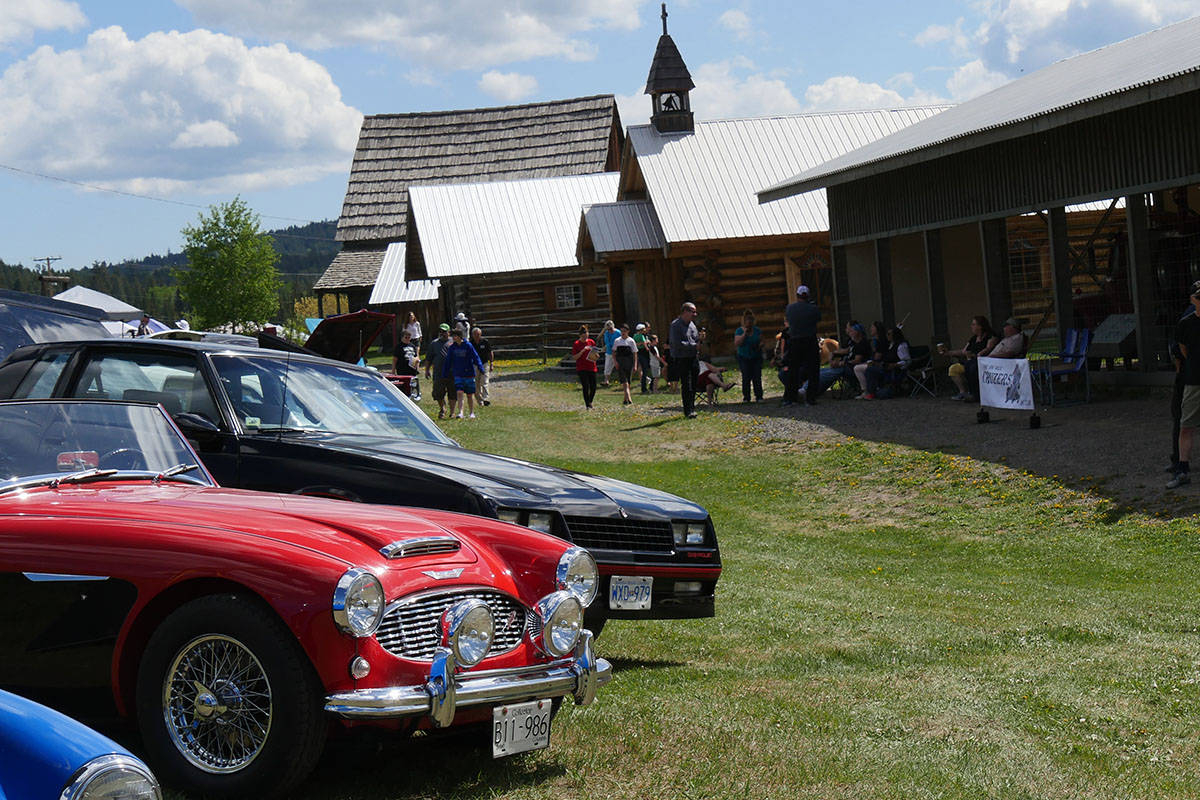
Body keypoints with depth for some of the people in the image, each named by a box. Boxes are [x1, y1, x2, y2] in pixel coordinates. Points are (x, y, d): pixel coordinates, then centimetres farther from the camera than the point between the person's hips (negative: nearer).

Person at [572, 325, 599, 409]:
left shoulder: (591, 342, 7)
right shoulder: (576, 344, -4)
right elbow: (574, 357, -8)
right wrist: (583, 351, -19)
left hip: (592, 368, 4)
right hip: (582, 369, -4)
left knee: (593, 387, 2)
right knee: (586, 387, -10)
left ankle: (590, 402, 26)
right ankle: (587, 405, -2)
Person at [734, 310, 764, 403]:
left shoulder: (757, 330, 5)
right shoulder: (739, 331, -2)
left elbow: (761, 341, 13)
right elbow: (736, 344, -13)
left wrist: (760, 345, -11)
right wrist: (744, 334, -18)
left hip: (756, 357, 2)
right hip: (744, 358, -2)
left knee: (757, 377, -10)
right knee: (746, 377, -12)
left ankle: (758, 396, -5)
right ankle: (746, 397, -2)